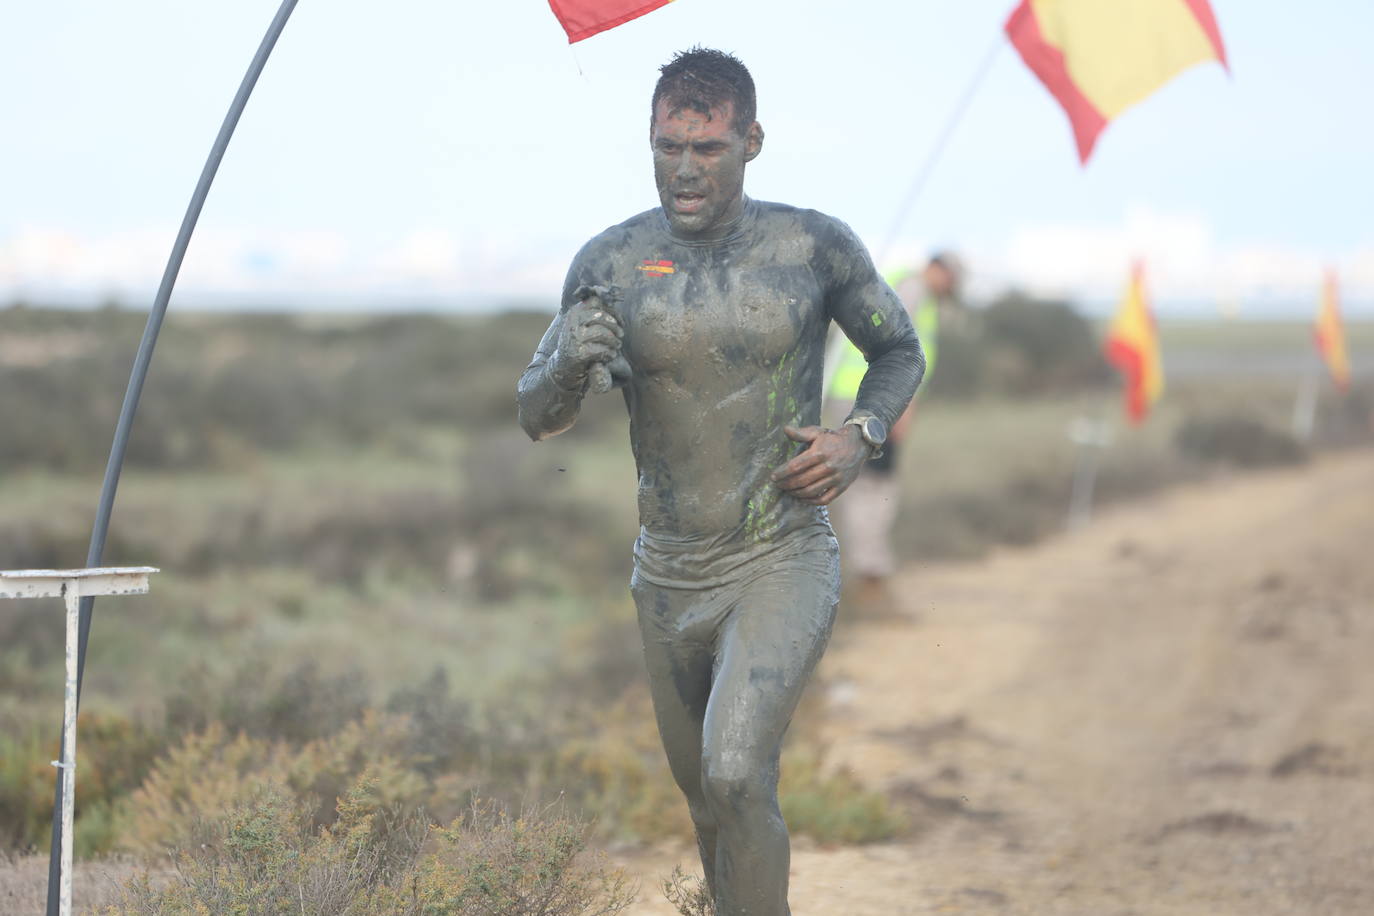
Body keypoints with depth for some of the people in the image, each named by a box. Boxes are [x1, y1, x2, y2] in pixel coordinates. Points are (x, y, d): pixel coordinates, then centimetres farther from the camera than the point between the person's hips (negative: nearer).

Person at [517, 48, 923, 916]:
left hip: (784, 562, -3)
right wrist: (569, 363, -23)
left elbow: (901, 352, 9)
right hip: (668, 575, 3)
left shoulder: (817, 246, -8)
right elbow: (537, 418, 0)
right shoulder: (610, 263, -5)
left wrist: (861, 436, -11)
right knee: (708, 798, 18)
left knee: (735, 777, -24)